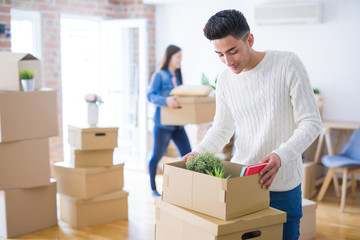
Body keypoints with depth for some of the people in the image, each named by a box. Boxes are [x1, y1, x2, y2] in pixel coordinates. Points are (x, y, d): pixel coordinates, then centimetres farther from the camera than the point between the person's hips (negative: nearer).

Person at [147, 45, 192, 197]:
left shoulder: (177, 76, 14)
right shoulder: (159, 75, -7)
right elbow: (150, 95, -18)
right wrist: (166, 100, -35)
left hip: (177, 125, 7)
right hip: (163, 123, -7)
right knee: (157, 157, 7)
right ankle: (153, 189, 22)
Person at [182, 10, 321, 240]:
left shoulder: (288, 64, -12)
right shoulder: (225, 79, 2)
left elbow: (311, 122, -12)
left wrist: (281, 155, -28)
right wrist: (198, 153, -10)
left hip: (283, 186, -3)